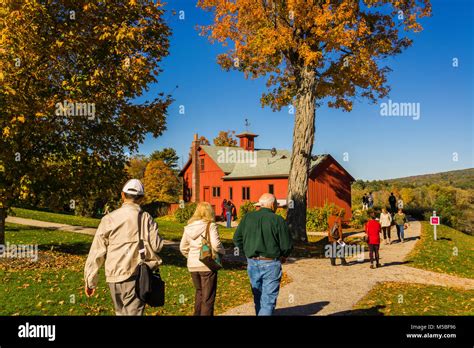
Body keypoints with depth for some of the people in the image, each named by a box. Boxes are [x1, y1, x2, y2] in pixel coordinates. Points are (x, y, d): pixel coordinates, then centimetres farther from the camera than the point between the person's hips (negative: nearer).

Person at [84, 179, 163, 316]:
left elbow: (96, 251, -1)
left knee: (121, 312, 22)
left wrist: (90, 281, 6)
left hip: (114, 278, 2)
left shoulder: (109, 219, -1)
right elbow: (156, 245, -11)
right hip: (137, 277, -2)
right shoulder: (146, 218, -4)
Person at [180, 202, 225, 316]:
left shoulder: (189, 226, 5)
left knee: (199, 292, 24)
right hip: (207, 265, -5)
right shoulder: (210, 225, -12)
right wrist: (222, 252, -1)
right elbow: (216, 245, -21)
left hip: (192, 265, 6)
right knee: (208, 298, 7)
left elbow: (183, 248, 9)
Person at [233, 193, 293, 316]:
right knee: (268, 300, 5)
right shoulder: (278, 220, -11)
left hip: (252, 263, 4)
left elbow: (237, 238, 4)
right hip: (271, 264, -4)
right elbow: (287, 245, -9)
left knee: (258, 297, 22)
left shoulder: (248, 217, 0)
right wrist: (283, 256, 12)